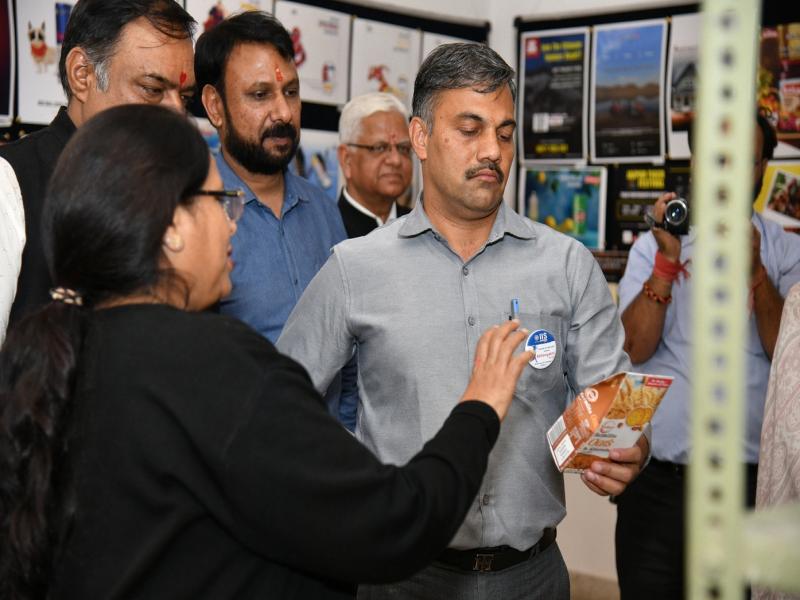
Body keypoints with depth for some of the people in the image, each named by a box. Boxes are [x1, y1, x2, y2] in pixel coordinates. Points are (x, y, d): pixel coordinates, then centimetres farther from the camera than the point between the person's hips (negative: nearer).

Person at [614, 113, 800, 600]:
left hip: (752, 484, 0)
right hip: (656, 479, 0)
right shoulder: (653, 245, 4)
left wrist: (754, 270, -18)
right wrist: (669, 259, -16)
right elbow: (634, 349, -8)